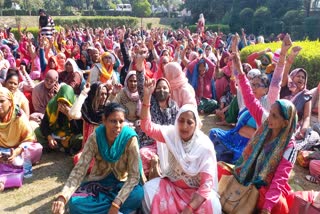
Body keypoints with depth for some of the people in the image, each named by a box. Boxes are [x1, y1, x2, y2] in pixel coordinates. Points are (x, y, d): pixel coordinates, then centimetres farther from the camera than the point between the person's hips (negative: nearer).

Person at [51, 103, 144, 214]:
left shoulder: (130, 138, -22)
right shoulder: (95, 138, -18)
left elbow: (134, 176, -23)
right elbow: (79, 169, -23)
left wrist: (116, 204, -33)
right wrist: (63, 197, -39)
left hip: (121, 184, -1)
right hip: (98, 183, 2)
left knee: (138, 194, -34)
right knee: (75, 203, -27)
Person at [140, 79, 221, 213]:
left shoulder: (205, 146, -17)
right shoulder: (172, 134, -9)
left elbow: (207, 182, -20)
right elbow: (146, 126, -20)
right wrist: (147, 96, -32)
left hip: (196, 190, -2)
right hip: (171, 185, 2)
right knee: (148, 189, -26)